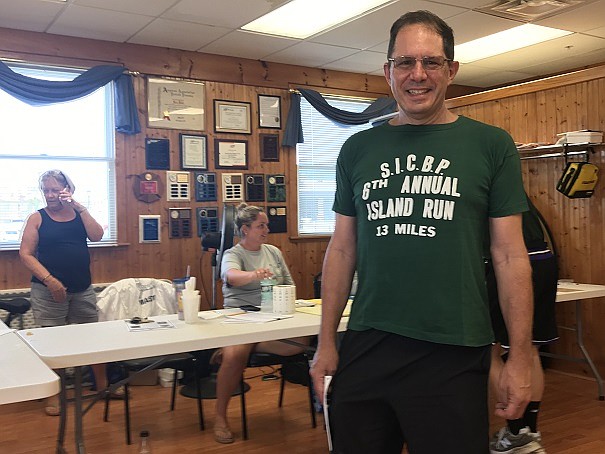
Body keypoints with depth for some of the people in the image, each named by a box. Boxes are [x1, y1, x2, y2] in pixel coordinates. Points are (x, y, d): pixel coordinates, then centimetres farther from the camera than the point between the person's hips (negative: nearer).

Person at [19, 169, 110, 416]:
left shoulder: (79, 214, 8)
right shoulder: (37, 218, 0)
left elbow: (97, 235, -7)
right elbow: (25, 254, -6)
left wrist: (80, 207, -12)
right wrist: (49, 280, -17)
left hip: (83, 290, 3)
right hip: (49, 290, -3)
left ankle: (102, 385, 26)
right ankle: (53, 395, 15)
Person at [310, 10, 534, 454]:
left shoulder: (491, 146, 0)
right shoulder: (358, 149, 7)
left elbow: (510, 256, -1)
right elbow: (342, 250, 9)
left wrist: (521, 356, -4)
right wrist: (326, 342, 6)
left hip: (454, 354, -2)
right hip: (365, 348, 3)